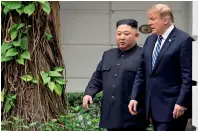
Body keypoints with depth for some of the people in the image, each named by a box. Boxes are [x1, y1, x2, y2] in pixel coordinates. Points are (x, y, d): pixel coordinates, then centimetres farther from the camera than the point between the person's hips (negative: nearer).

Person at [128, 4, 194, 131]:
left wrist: (181, 103, -18)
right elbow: (142, 72, 16)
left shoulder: (184, 40, -9)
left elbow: (188, 75, -14)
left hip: (172, 106, -7)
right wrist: (134, 97, 9)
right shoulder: (150, 40, 13)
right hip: (154, 105, 7)